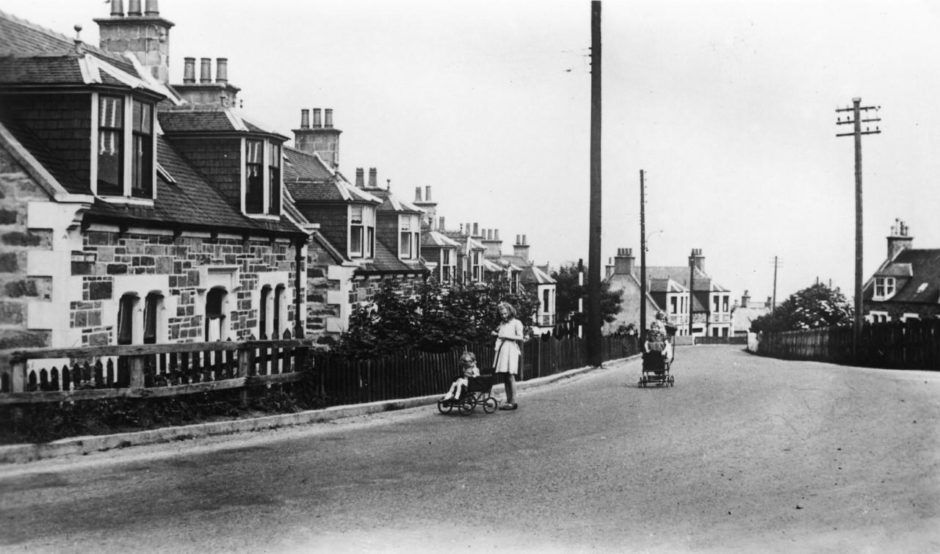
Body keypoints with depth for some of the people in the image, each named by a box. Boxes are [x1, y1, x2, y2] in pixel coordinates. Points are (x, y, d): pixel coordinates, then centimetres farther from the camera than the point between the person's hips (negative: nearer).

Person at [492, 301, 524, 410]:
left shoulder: (516, 323, 1)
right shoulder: (502, 323, 21)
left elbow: (520, 338, -8)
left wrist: (505, 336, -11)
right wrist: (496, 334, 8)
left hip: (511, 350, -6)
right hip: (501, 350, 6)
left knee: (510, 377, -9)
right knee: (504, 377, 4)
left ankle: (513, 402, -7)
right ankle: (508, 401, 7)